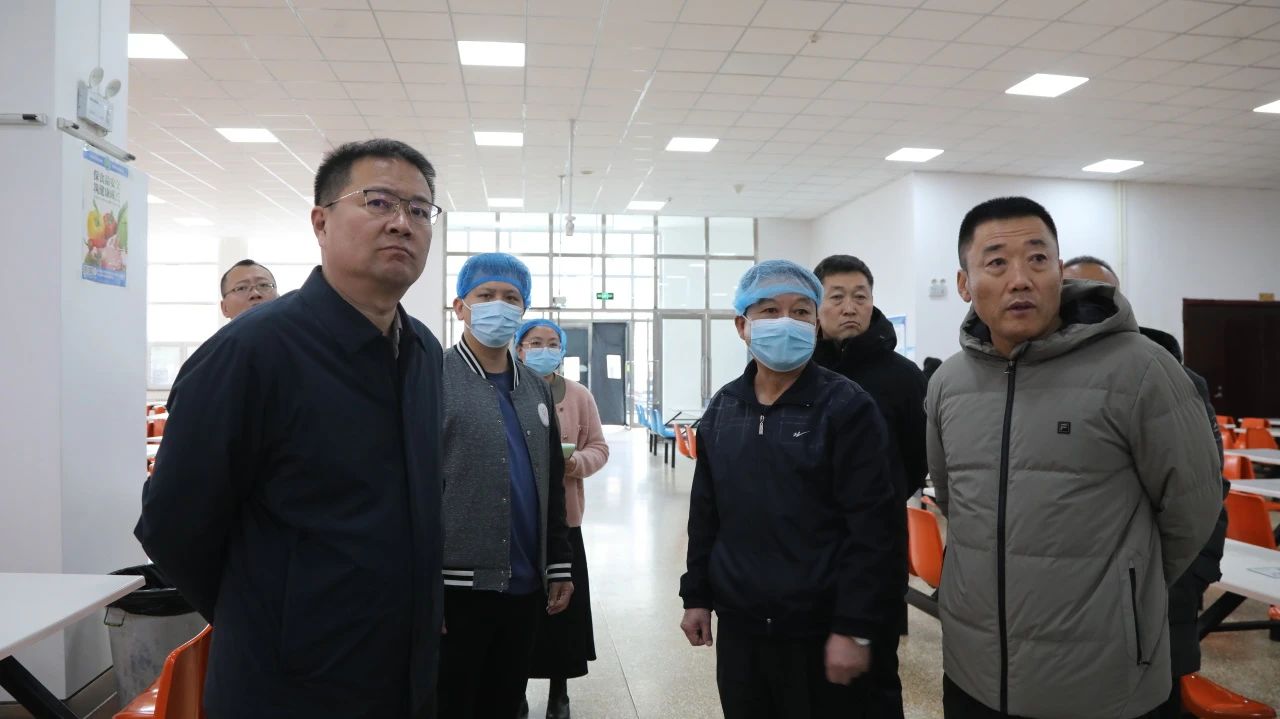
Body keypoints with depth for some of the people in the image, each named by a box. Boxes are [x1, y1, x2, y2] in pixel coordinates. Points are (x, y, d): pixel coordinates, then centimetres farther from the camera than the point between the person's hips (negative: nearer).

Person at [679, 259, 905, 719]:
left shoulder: (846, 407, -9)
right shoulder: (722, 409, 6)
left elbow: (874, 527, -13)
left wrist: (855, 627, -15)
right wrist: (696, 596, 12)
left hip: (820, 631, -5)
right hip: (739, 627, 5)